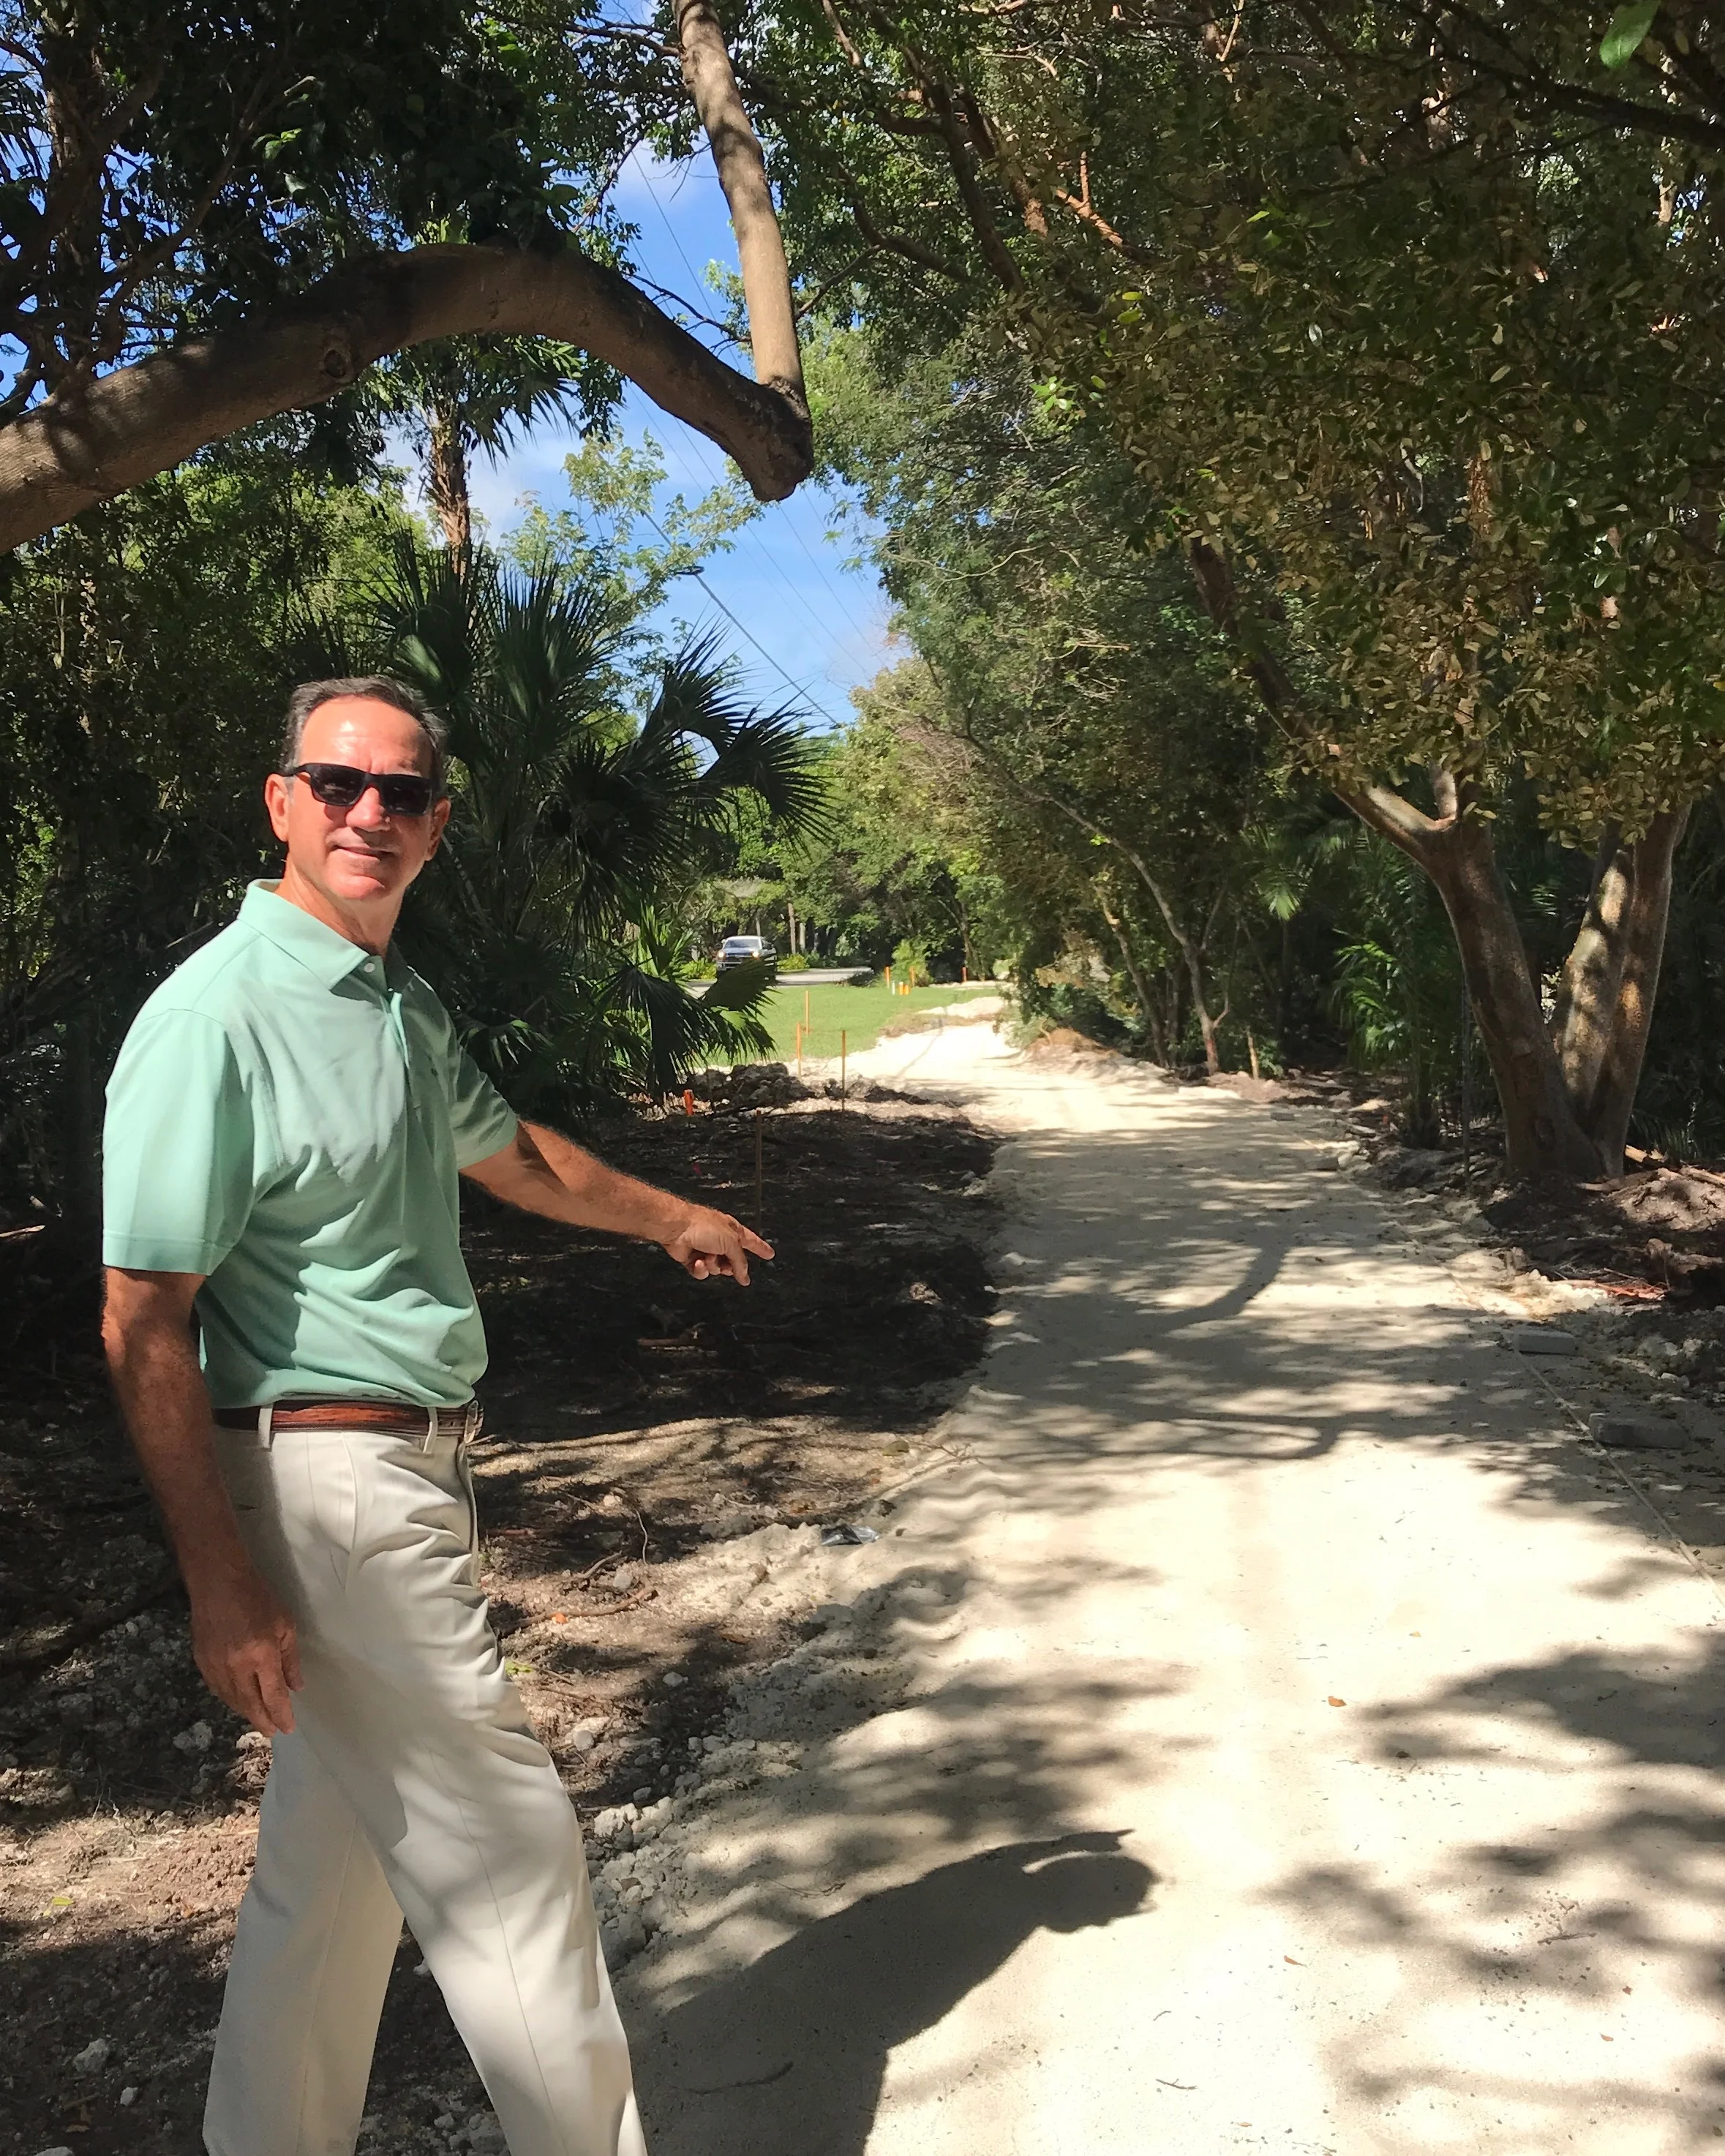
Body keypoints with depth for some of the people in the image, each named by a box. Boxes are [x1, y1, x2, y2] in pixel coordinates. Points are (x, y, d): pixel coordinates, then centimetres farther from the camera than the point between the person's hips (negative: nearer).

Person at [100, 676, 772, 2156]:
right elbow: (144, 1327, -18)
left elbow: (505, 1149, 28)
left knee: (339, 1852, 19)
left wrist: (673, 1217, 41)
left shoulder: (404, 1005, 10)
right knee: (505, 1849, 0)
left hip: (409, 1468, 9)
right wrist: (222, 1580, -20)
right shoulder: (215, 1015, -17)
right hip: (327, 1479, -9)